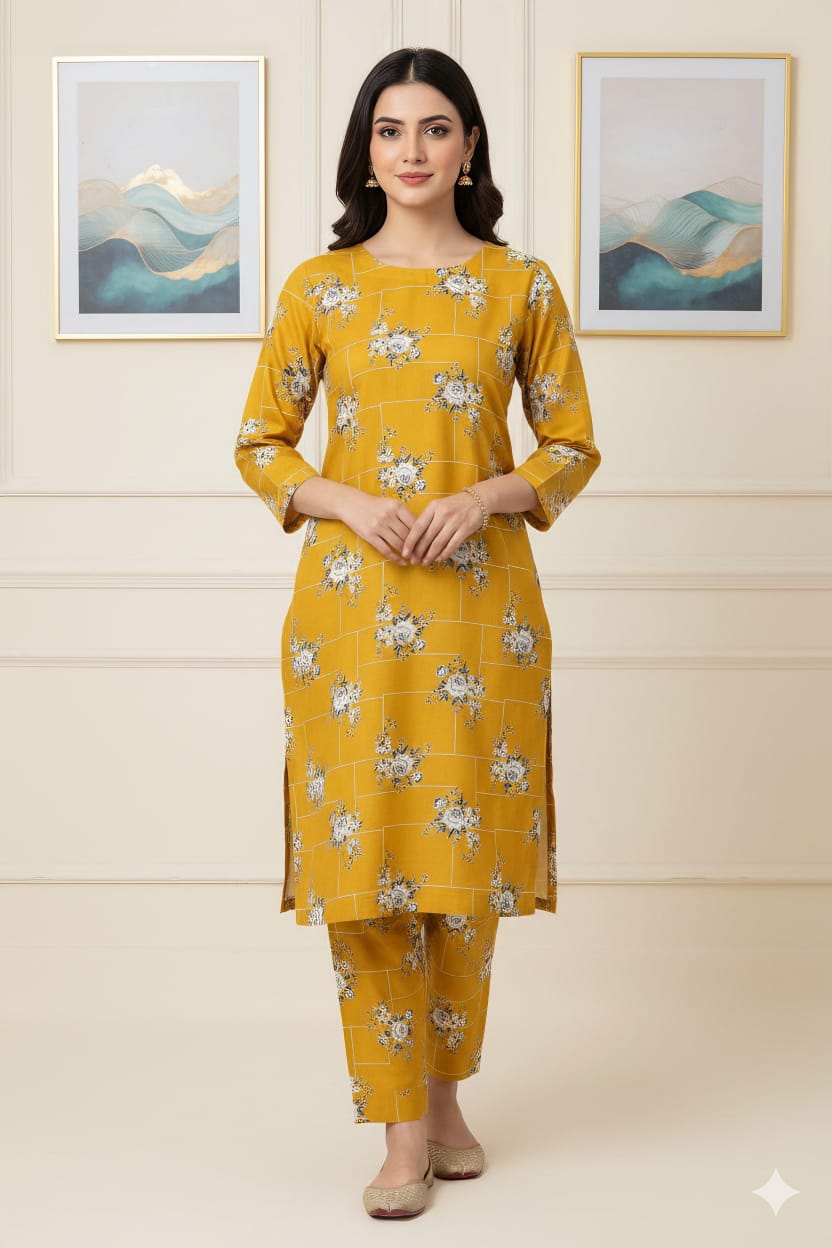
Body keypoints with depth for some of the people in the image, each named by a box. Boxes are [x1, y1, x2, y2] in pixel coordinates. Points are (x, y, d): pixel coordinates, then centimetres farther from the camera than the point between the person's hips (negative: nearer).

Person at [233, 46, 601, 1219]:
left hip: (480, 603, 0)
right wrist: (346, 502, -10)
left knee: (464, 851, 6)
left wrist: (489, 496, -11)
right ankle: (404, 1126, 10)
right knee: (366, 854, -2)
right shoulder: (319, 287, 5)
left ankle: (444, 1084, 28)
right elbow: (259, 446, 8)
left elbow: (574, 445, 8)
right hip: (352, 604, 0)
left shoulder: (520, 285, 5)